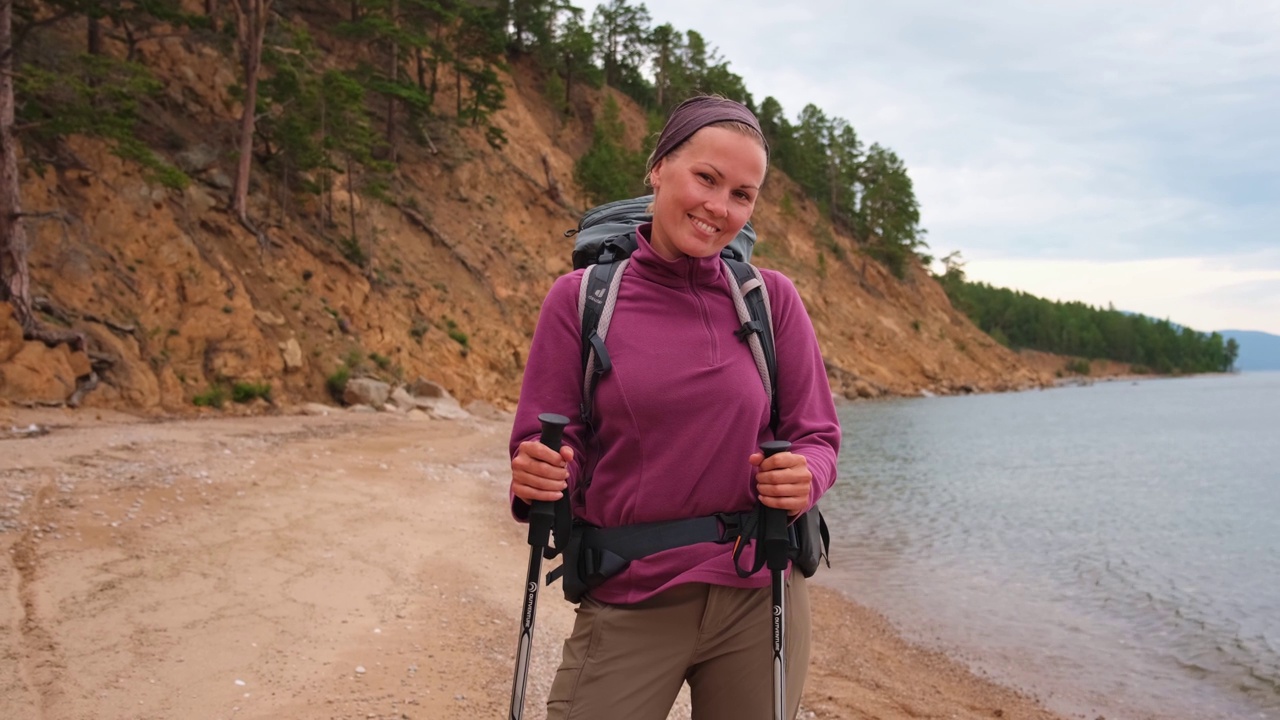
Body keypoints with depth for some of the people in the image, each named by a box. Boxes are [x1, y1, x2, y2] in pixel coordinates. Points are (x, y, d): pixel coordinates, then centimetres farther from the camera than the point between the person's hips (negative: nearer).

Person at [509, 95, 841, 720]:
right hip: (628, 606, -1)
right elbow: (541, 451, -2)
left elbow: (817, 436, 2)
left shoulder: (772, 299, -1)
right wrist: (538, 478, -25)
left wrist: (804, 479, -19)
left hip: (760, 600, 2)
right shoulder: (580, 298, -4)